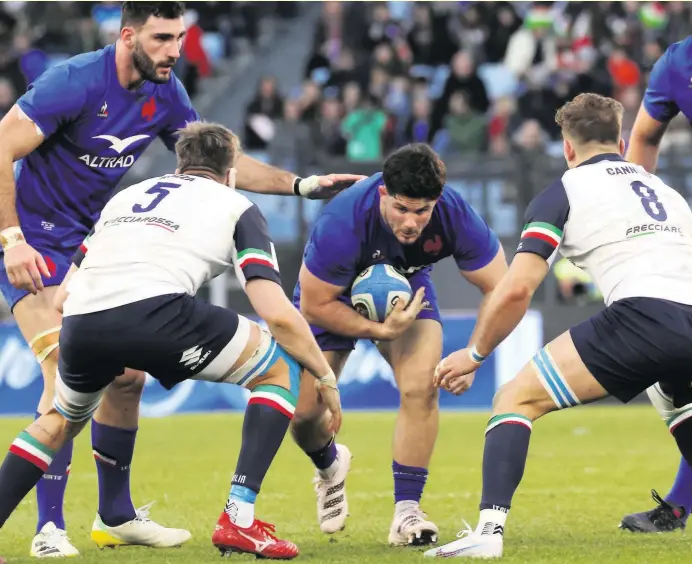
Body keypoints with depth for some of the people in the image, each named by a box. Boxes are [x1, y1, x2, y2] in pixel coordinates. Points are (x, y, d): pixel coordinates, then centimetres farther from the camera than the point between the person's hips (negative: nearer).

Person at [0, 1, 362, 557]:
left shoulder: (165, 95, -1)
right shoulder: (75, 82, -23)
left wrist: (301, 185, -1)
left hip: (92, 242, 8)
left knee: (126, 376, 8)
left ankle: (116, 516, 24)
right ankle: (50, 528, -18)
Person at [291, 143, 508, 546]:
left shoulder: (456, 215, -33)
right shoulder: (342, 223, -40)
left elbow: (499, 290, -20)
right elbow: (315, 305, -28)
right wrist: (381, 331, -35)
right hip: (333, 294, -1)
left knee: (421, 386, -23)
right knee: (304, 412, -4)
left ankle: (407, 512, -11)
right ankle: (330, 465, 34)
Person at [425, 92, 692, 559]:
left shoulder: (564, 192, 14)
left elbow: (517, 289, 5)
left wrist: (474, 355, 19)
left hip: (642, 315, -5)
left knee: (516, 399, 6)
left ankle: (490, 530, -11)